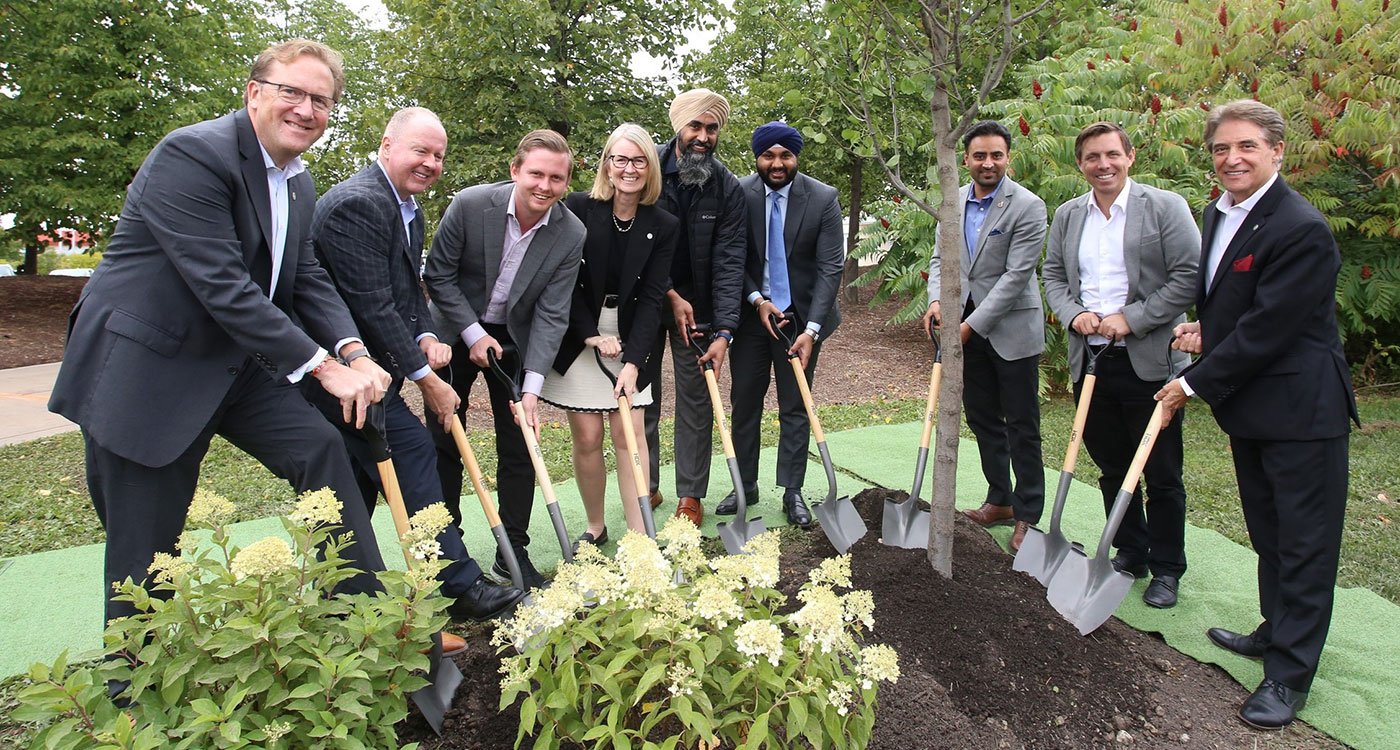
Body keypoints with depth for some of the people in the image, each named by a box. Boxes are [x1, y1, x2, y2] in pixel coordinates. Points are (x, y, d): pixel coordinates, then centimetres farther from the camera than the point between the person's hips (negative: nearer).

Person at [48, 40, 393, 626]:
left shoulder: (299, 184, 8)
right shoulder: (192, 154, -19)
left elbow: (307, 280, 4)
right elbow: (223, 287, -26)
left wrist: (353, 353, -14)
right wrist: (322, 366, -26)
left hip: (239, 360, 8)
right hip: (144, 369, -7)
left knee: (321, 447, -3)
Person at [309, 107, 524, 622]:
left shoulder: (409, 210, 13)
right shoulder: (357, 204, -20)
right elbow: (372, 306, -24)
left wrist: (426, 336, -2)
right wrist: (424, 377, -19)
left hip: (366, 366, 10)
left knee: (362, 479, 14)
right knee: (411, 452, -11)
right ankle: (461, 589, -3)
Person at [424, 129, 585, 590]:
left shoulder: (571, 234, -16)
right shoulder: (469, 205, -20)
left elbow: (551, 315, -16)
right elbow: (438, 276, -10)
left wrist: (532, 387, -23)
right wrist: (473, 334, -16)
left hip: (516, 342, 1)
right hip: (457, 334, -1)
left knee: (519, 449, 2)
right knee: (443, 443, 5)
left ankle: (514, 554, 14)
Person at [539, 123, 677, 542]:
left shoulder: (663, 227, -2)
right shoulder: (579, 208, -7)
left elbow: (651, 297, -7)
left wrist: (632, 361, -15)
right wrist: (592, 336, -13)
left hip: (628, 340, 1)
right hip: (578, 338, -1)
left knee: (630, 434, 0)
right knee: (587, 439, 1)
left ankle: (639, 533, 7)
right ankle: (595, 527, 19)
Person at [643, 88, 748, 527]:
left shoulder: (728, 188, -9)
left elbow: (729, 260, -14)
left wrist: (724, 330, -23)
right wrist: (671, 295, -15)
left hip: (698, 305, 0)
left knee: (696, 401, 4)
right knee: (642, 396, 8)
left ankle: (691, 494, 16)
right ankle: (645, 487, 22)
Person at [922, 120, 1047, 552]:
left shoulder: (1028, 207, -12)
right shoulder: (953, 201, 6)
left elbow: (1016, 276, -17)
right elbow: (940, 259, 11)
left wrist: (972, 326, -18)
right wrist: (936, 300, -8)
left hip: (1011, 329, -6)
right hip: (967, 328, 6)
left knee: (1021, 426, 3)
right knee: (982, 419, 15)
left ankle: (1027, 515, 14)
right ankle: (1000, 501, 29)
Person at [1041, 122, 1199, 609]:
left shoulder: (1165, 207, -5)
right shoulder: (1067, 215, 10)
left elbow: (1190, 276, -9)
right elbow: (1053, 274, 14)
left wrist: (1131, 319, -16)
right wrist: (1073, 314, -5)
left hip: (1149, 362, -4)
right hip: (1089, 360, 5)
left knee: (1162, 474, 5)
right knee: (1112, 469, 15)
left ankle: (1166, 568, 20)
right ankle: (1129, 553, 31)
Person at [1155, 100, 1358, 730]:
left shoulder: (1302, 230, -22)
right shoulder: (1219, 212, 8)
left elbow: (1266, 329, -24)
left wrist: (1195, 384, -16)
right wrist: (1207, 329, 1)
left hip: (1300, 411, -9)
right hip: (1248, 408, 9)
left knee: (1304, 543, 4)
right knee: (1268, 535, 22)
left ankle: (1289, 675, 15)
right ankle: (1276, 633, 40)